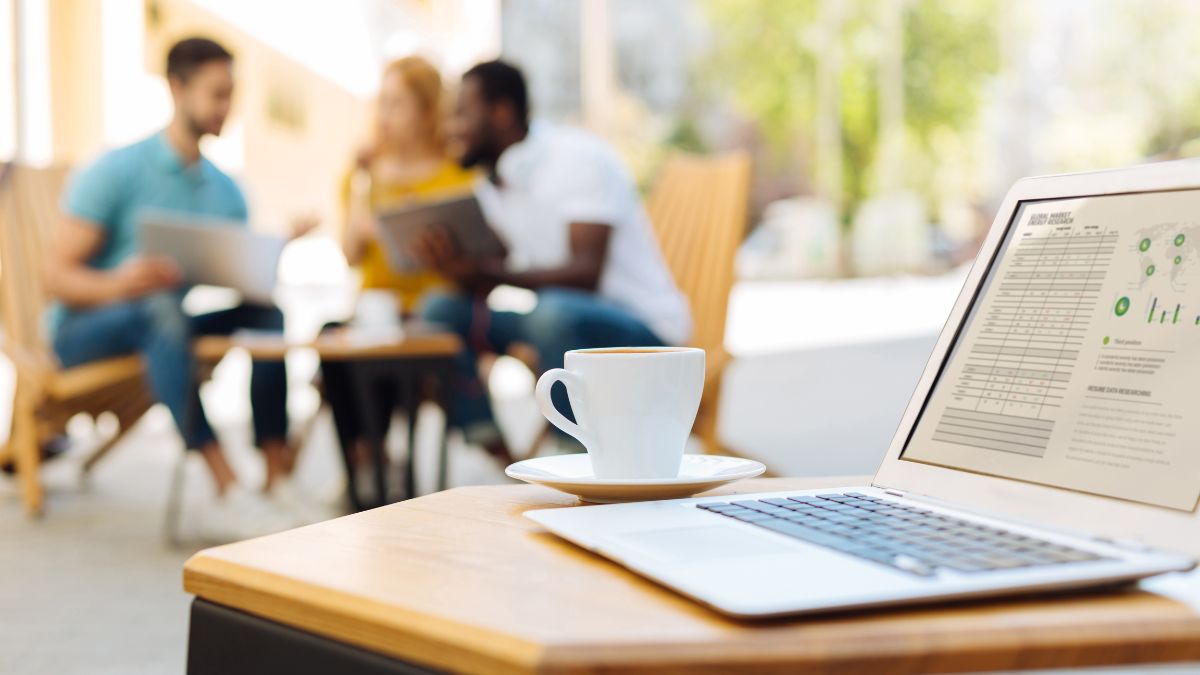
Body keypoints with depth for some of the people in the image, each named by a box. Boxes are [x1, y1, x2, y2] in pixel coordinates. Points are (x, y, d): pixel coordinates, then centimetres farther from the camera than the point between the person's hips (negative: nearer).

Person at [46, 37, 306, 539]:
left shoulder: (225, 191, 8)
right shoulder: (115, 172, -10)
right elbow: (58, 275, -15)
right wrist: (117, 285, -37)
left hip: (163, 329, 6)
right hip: (84, 331, -6)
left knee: (266, 311, -19)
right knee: (161, 305, -38)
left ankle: (278, 477, -28)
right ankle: (229, 493, -47)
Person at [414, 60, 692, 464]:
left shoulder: (578, 157, -14)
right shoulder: (493, 185, 11)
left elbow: (586, 274, -25)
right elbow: (481, 289, 6)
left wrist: (483, 270, -34)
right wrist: (458, 269, -18)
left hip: (643, 327, -8)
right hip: (561, 324, 8)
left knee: (555, 312, -38)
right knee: (441, 311, -5)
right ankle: (502, 461, -9)